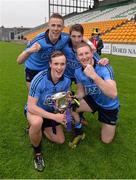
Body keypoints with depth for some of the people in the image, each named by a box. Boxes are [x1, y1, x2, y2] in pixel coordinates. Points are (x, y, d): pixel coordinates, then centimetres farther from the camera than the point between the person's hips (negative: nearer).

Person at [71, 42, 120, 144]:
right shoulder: (78, 72, -15)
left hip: (110, 106, -4)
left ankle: (112, 125, 38)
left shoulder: (104, 68, -33)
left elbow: (113, 94, -47)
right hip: (93, 100, 4)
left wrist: (94, 75, -55)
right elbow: (82, 92, -1)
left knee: (106, 140, 4)